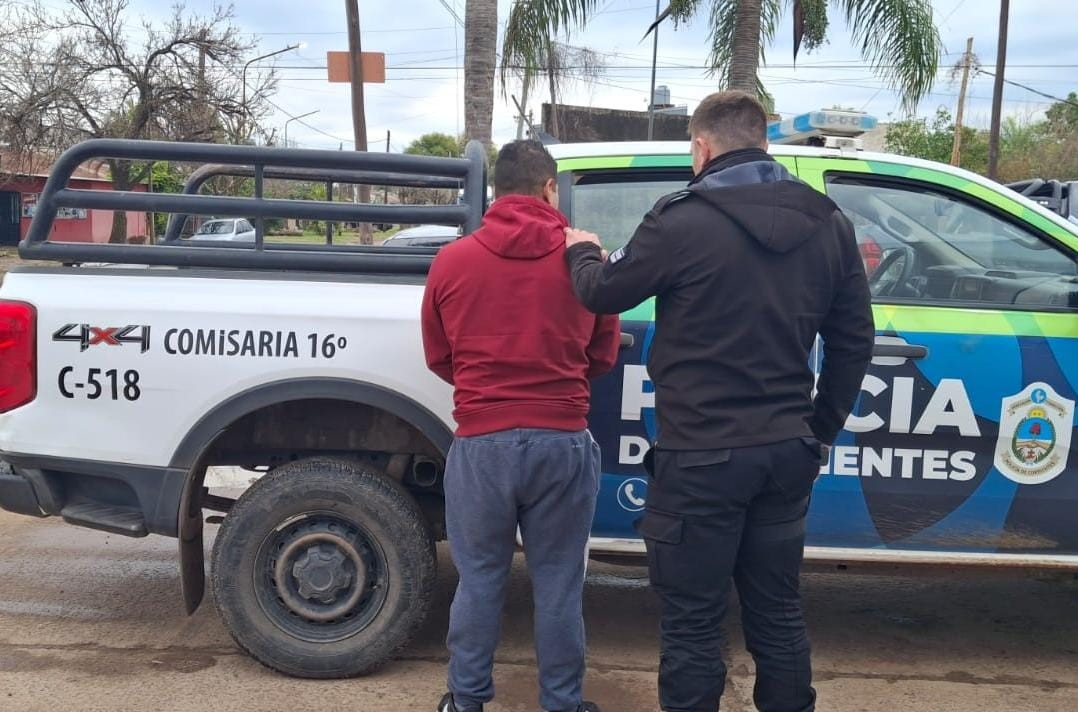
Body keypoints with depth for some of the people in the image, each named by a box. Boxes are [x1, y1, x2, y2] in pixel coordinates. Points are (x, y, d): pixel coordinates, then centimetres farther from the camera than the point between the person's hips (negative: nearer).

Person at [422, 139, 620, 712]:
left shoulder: (451, 260, -2)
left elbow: (438, 358, 10)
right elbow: (604, 354, 9)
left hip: (481, 442, 0)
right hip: (562, 441, 0)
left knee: (480, 578, 15)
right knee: (558, 583, 13)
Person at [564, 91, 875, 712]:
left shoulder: (683, 221, -13)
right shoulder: (828, 223, 5)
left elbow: (602, 295, 1)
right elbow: (854, 341, 9)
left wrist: (582, 252, 23)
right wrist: (820, 431, 19)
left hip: (703, 456, -5)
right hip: (787, 451, 6)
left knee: (694, 626, 7)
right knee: (778, 614, 19)